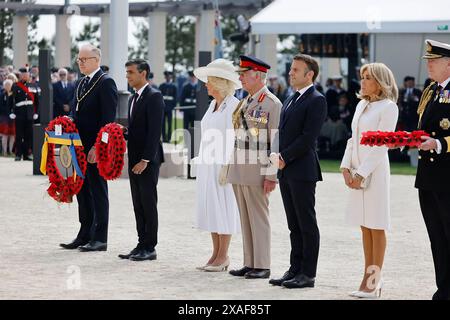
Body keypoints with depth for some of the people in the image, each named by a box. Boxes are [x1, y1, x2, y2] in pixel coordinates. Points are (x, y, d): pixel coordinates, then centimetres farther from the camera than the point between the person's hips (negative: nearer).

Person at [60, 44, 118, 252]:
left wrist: (97, 147, -21)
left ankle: (100, 238, 3)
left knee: (98, 192, -2)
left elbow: (108, 118, -17)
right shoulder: (80, 84, 16)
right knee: (82, 191, 12)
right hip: (80, 147, 9)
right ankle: (85, 236, 20)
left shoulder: (106, 83, -11)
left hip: (96, 148, -8)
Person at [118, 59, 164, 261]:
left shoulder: (153, 97, -12)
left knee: (148, 204, -4)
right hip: (134, 159, 9)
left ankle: (149, 248, 0)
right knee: (138, 205, 10)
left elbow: (154, 131, -17)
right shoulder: (134, 98, 17)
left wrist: (145, 160, -20)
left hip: (148, 161, -9)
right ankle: (142, 245, 15)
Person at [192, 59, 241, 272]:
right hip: (207, 164, 8)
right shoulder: (213, 105, 15)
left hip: (223, 164, -8)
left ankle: (223, 257, 1)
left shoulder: (233, 105, -11)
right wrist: (202, 162, 15)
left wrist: (227, 166, -18)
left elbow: (234, 138, -14)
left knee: (223, 208, -4)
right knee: (211, 208, 9)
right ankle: (216, 254, 13)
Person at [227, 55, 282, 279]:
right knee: (245, 219, 9)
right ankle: (249, 263, 14)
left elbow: (276, 142, -12)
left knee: (258, 219, -4)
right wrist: (232, 168, 17)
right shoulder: (244, 103, 16)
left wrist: (271, 175, -16)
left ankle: (262, 266, 1)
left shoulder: (272, 104, -8)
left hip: (256, 171, -8)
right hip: (239, 171, 8)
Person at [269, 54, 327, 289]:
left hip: (303, 171, -8)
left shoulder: (316, 101, -9)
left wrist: (285, 157, -14)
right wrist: (278, 156, 2)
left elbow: (308, 137, -16)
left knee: (307, 224, -3)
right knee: (294, 225, 12)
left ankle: (308, 274, 1)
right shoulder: (291, 100, 19)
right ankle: (295, 270, 16)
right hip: (286, 171, 9)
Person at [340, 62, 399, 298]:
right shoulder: (361, 105, 16)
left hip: (375, 171, -7)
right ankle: (368, 278, 12)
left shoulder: (388, 107, -8)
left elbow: (381, 145, -13)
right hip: (357, 173, 7)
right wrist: (345, 168, 2)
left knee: (376, 227, -3)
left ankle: (374, 282, 0)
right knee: (365, 226, 8)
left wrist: (362, 173, -16)